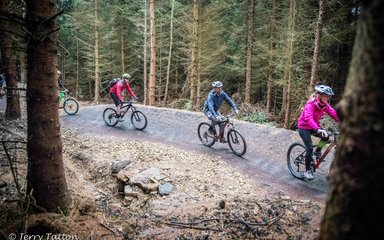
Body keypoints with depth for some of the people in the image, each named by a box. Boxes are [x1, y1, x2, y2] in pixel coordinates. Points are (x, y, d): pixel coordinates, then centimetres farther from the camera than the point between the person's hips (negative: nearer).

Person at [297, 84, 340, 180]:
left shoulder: (325, 104, -6)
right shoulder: (311, 104, -28)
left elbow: (333, 113, -13)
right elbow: (308, 118, -43)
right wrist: (318, 129, -56)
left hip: (314, 126, 6)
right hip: (304, 127, -6)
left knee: (326, 137, -19)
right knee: (310, 148, -13)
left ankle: (317, 152, 10)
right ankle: (307, 171, 1)